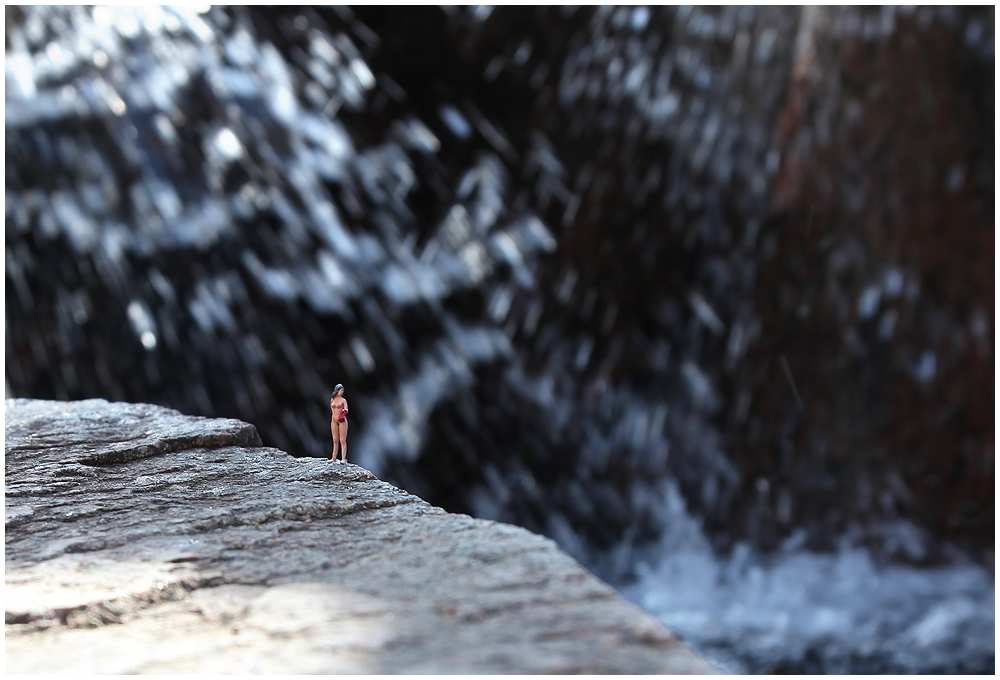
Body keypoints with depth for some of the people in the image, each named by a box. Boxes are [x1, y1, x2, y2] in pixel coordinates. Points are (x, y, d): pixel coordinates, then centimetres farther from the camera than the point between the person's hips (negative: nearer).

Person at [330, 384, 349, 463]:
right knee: (335, 440, 9)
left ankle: (343, 459, -11)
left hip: (342, 421, -4)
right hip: (334, 421, 4)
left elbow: (346, 410, -13)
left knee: (343, 441, -6)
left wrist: (344, 411, -34)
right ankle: (334, 458, 14)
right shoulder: (332, 399, 8)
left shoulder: (343, 400, -3)